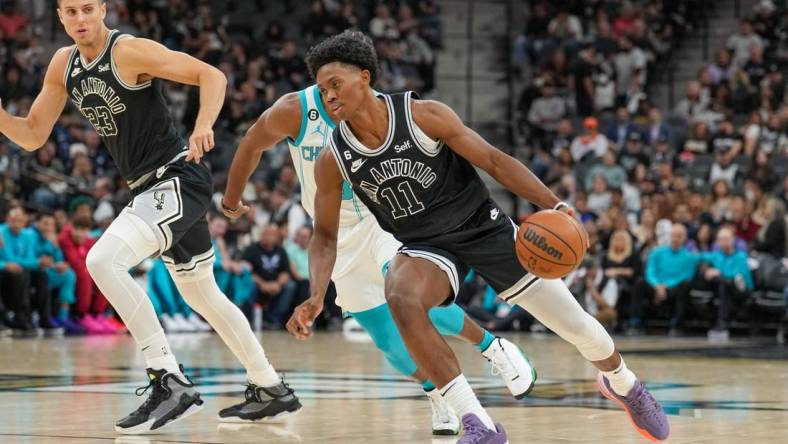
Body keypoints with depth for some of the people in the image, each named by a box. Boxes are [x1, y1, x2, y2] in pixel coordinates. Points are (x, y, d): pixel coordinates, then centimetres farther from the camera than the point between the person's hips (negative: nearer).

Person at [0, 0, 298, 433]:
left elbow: (212, 75, -17)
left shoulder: (130, 51, -16)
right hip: (152, 187, 10)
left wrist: (203, 126, -34)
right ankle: (272, 389, 34)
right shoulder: (63, 65, 8)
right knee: (201, 295, 20)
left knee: (103, 260, -25)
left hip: (178, 180, -10)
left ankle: (171, 382, -24)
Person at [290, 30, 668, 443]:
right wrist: (316, 297, -18)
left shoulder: (424, 115, -19)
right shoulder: (333, 161, -12)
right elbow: (325, 236, -1)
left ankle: (622, 383, 39)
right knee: (401, 299, -35)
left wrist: (554, 205, -22)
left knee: (577, 327, 1)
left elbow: (494, 160, -12)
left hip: (483, 225, -1)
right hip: (426, 246, 1)